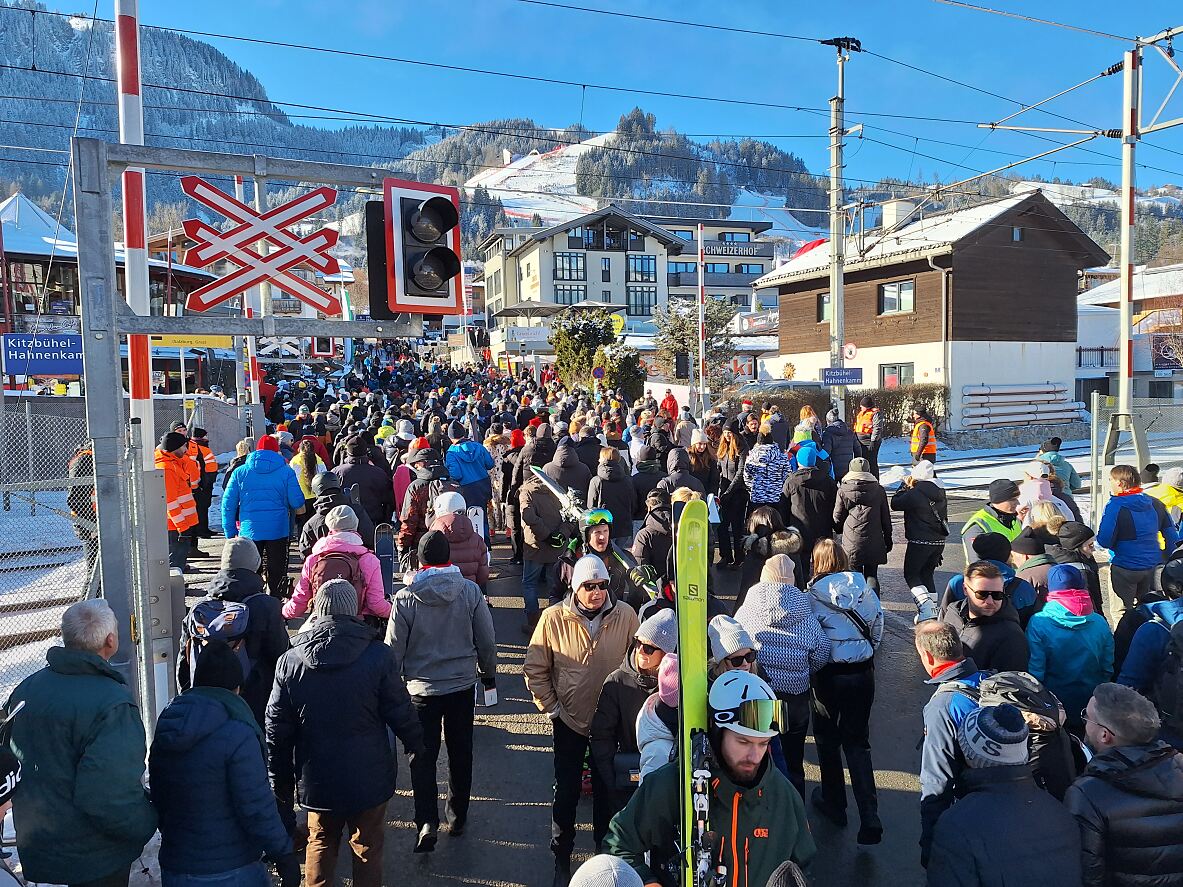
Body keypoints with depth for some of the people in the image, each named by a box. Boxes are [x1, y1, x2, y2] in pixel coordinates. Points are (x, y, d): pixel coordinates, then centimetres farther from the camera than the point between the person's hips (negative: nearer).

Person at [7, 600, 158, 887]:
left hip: (36, 847, 7)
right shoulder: (112, 704, -27)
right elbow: (110, 796, -32)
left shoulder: (26, 688, -2)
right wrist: (147, 824, -13)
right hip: (96, 859, -7)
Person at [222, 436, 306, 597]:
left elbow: (228, 504, 2)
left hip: (249, 531, 1)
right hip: (278, 530, -1)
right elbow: (298, 503, -5)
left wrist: (230, 532, 8)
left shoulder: (240, 472, 3)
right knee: (277, 572, 8)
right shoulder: (286, 472, -2)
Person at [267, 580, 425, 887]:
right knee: (367, 849, 14)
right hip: (368, 778, -2)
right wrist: (415, 742, 13)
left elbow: (276, 731, -2)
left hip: (316, 780, 2)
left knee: (320, 845, 22)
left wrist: (280, 783, 10)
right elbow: (400, 712, -7)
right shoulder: (379, 656, -15)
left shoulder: (290, 661, -7)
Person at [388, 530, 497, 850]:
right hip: (462, 683, 2)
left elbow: (394, 649, -8)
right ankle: (457, 818, 29)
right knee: (460, 753, 17)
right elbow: (486, 640, -3)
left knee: (423, 756, 11)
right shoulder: (470, 591, -11)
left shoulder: (406, 598, -15)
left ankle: (427, 821, -1)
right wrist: (489, 675, 14)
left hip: (422, 688, -2)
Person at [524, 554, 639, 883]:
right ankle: (562, 856, 30)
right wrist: (550, 707, -4)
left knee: (607, 788, 16)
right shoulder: (554, 618, -14)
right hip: (569, 720, -1)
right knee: (567, 789, 10)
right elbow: (535, 669, -4)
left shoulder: (625, 615, -11)